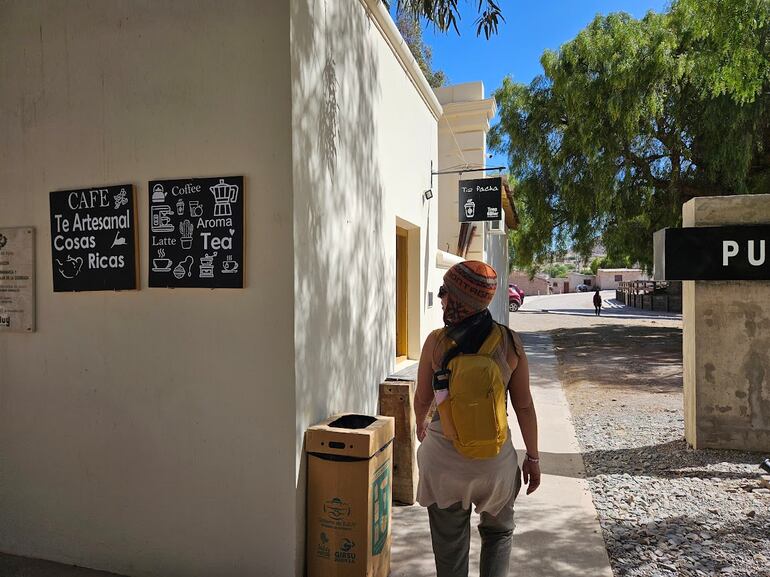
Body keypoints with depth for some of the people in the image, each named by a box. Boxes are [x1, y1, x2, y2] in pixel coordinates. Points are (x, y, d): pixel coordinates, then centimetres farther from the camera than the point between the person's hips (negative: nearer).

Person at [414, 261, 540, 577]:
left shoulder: (437, 341, -13)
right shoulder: (509, 341, -10)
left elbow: (422, 399, -2)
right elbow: (524, 406, -4)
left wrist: (421, 424, 20)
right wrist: (533, 457, 8)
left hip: (444, 458, -1)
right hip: (495, 458, 1)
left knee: (450, 545, 18)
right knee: (498, 533, 27)